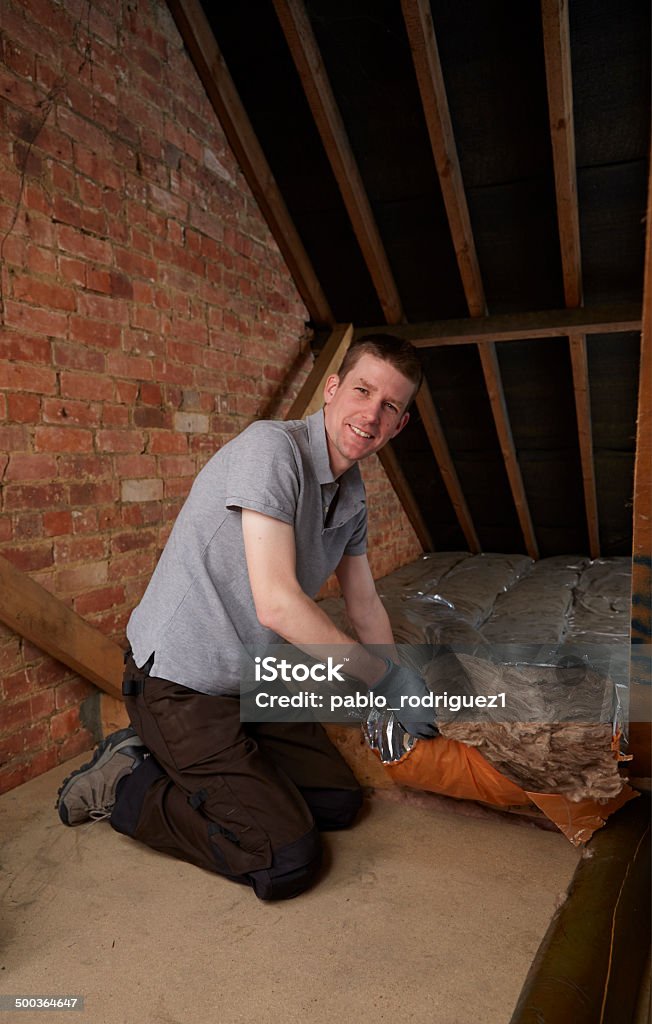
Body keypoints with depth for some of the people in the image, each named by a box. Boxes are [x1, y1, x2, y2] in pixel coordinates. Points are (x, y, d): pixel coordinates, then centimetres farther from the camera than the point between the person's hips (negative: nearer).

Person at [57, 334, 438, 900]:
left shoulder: (352, 495, 5)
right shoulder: (271, 448, -23)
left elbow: (364, 604, 16)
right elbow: (278, 604, -29)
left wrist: (403, 697, 14)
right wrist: (388, 677, -18)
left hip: (256, 681, 9)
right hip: (181, 683, -9)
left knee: (341, 801, 11)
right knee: (287, 863, -12)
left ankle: (173, 759, 19)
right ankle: (123, 786, 6)